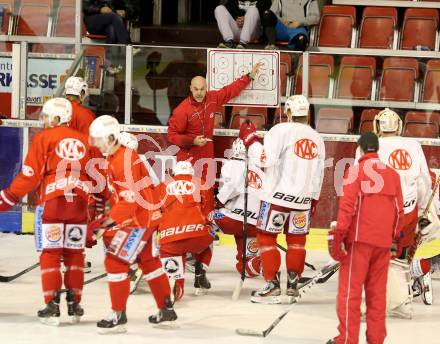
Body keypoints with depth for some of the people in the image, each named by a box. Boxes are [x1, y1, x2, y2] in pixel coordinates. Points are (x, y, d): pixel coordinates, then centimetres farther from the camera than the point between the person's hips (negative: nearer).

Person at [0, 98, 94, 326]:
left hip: (53, 201, -4)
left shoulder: (44, 138, 4)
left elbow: (30, 175, -3)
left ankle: (52, 307, -4)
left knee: (50, 253, 2)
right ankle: (74, 305, 16)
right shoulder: (84, 140, 16)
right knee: (74, 253, 13)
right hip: (80, 203, 4)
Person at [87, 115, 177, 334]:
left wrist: (107, 222, -26)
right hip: (145, 217, 11)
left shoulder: (125, 160, -22)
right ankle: (166, 310, 29)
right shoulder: (113, 158, 11)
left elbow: (130, 200, -27)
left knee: (115, 262, -10)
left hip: (138, 219, -11)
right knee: (149, 262, 19)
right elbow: (118, 195, 19)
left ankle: (118, 316, -6)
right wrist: (106, 220, 11)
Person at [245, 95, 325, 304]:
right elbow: (318, 174, 13)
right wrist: (313, 201, 21)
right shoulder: (316, 138, 10)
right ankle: (293, 286, 16)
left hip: (277, 195, -5)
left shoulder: (281, 131, -9)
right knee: (296, 240, 15)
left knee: (266, 237, 4)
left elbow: (266, 160, -18)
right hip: (303, 198, 5)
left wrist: (251, 142, -4)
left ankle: (272, 285, -1)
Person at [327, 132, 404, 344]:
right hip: (383, 241, 5)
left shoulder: (356, 171, -5)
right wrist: (395, 236, 23)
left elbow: (347, 206, -12)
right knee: (377, 291, 11)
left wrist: (338, 234, -10)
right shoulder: (392, 174, 9)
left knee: (350, 290, 0)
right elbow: (399, 210, 12)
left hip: (360, 238, -5)